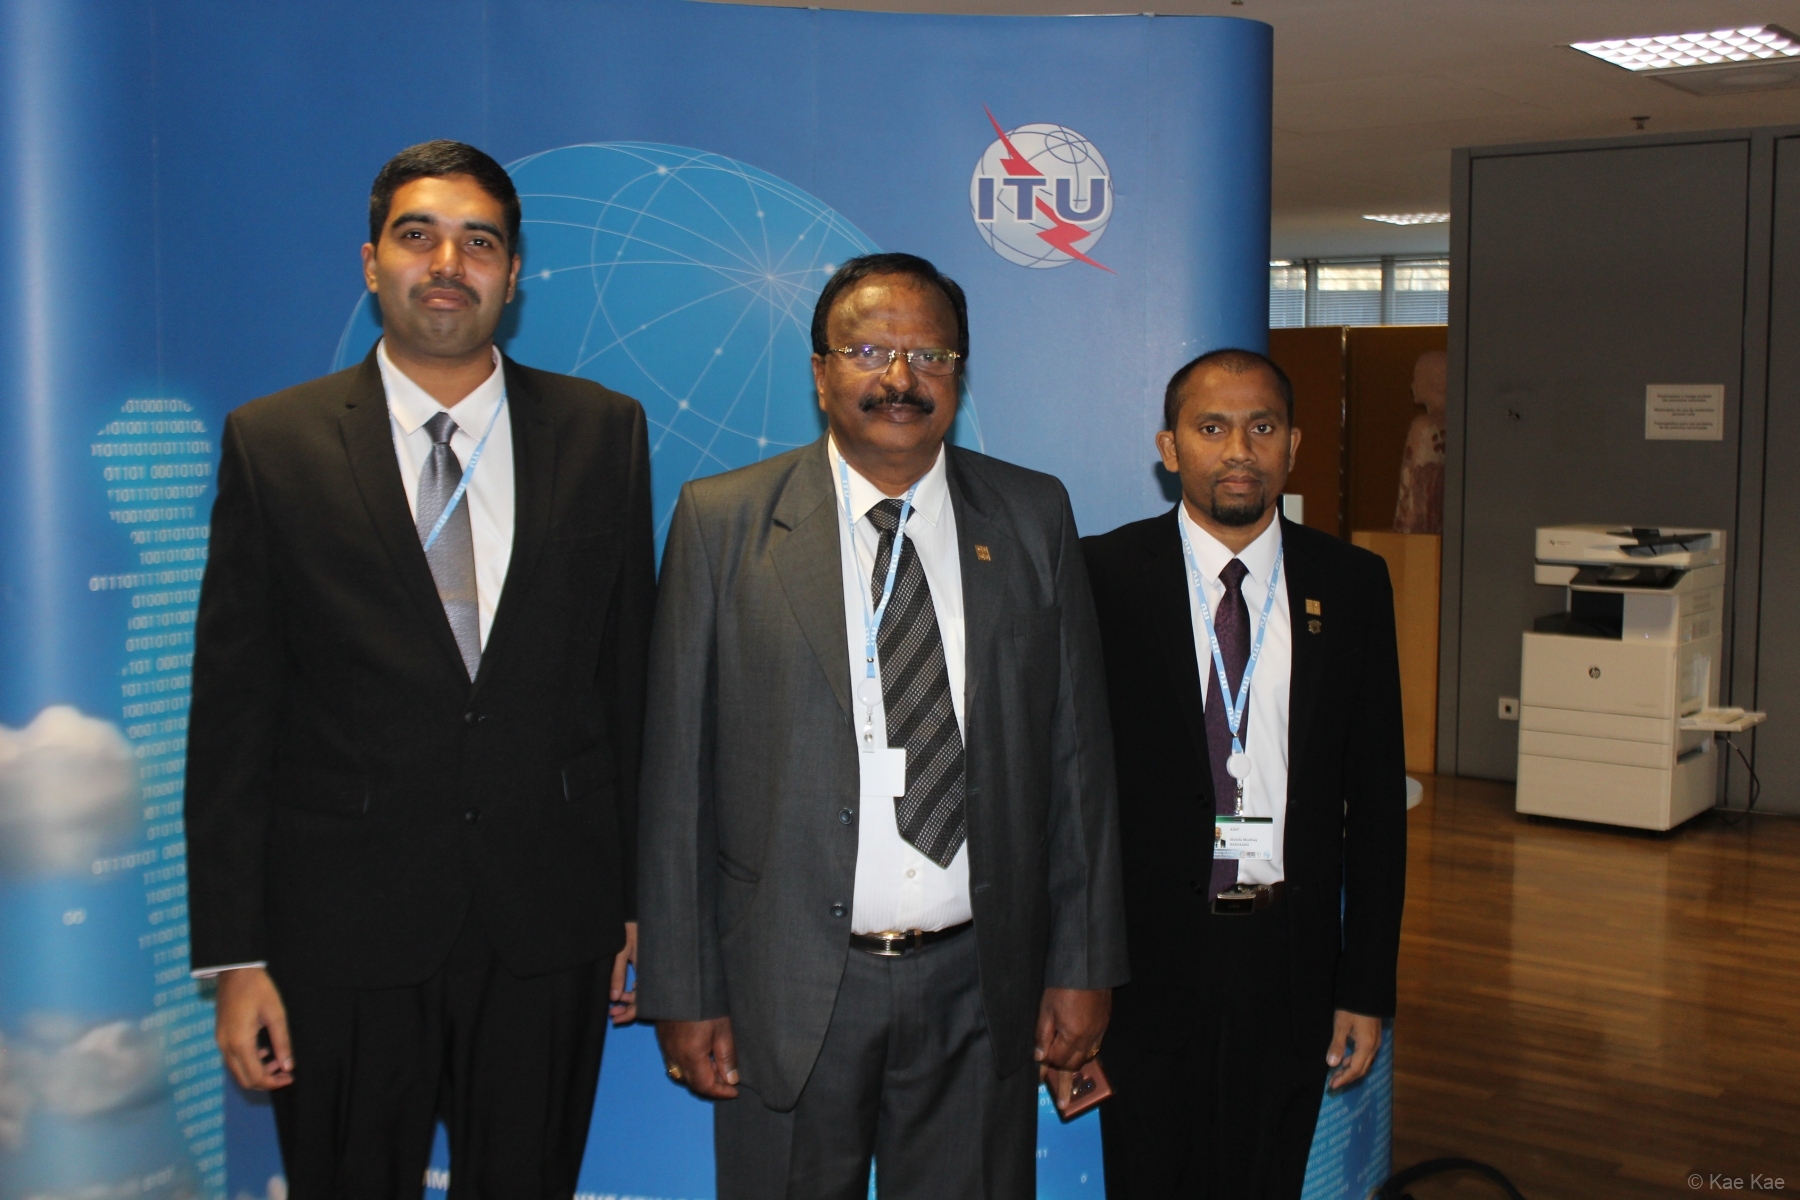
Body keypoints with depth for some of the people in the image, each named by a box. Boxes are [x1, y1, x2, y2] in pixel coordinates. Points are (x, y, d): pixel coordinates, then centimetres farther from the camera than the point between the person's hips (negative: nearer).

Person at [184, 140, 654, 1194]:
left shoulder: (603, 432, 3)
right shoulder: (274, 442, -1)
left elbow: (634, 674, 5)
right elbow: (234, 715, -1)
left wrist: (642, 899, 5)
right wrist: (236, 956, -4)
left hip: (551, 932, 1)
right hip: (344, 931, -1)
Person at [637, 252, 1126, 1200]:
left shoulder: (1034, 518, 4)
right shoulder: (722, 521, -2)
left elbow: (1078, 754, 5)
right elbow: (678, 771, -2)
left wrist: (1084, 965, 3)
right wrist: (683, 993, -4)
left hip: (980, 988, 2)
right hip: (790, 993, -1)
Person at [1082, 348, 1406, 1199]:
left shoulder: (1352, 586, 3)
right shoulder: (1104, 576, -4)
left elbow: (1376, 795, 5)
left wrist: (1368, 985, 3)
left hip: (1290, 960, 2)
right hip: (1148, 959, -2)